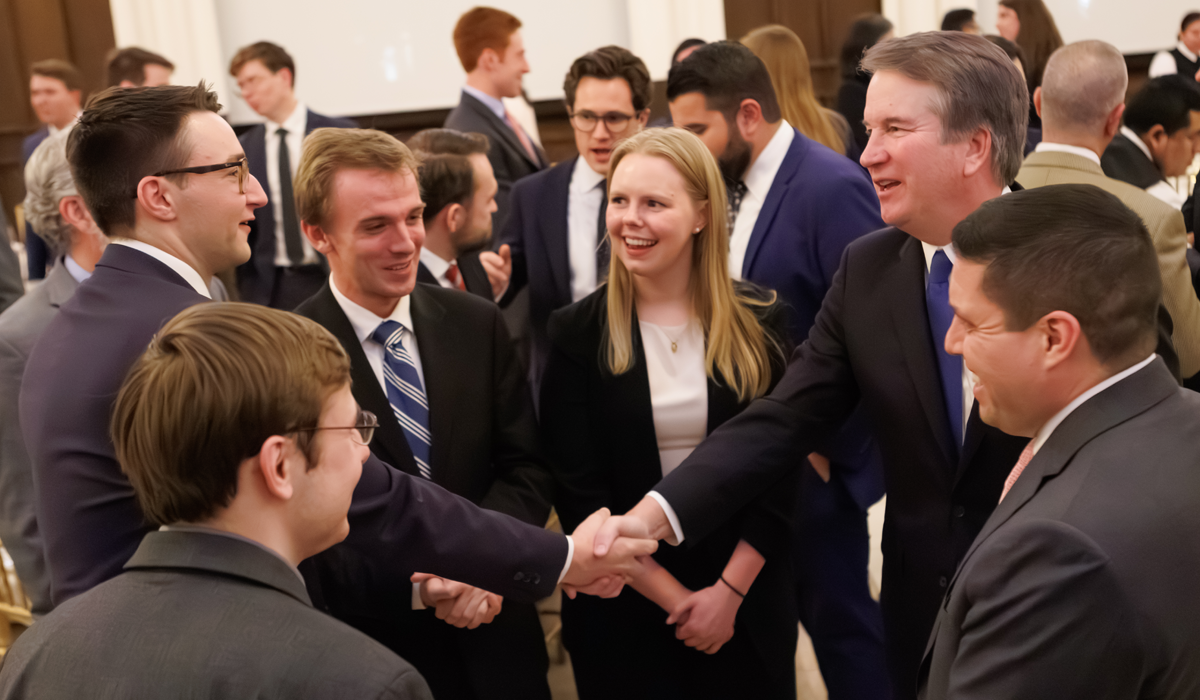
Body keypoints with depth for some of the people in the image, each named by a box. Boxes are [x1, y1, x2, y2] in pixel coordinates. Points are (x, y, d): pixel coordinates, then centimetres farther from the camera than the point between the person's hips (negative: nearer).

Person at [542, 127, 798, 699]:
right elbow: (580, 495, -8)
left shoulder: (758, 323, -3)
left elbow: (779, 473, -3)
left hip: (747, 603, 1)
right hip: (624, 610, -1)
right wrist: (674, 599, -11)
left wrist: (728, 592, -11)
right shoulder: (576, 333, -6)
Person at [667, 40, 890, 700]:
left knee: (836, 612, 6)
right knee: (807, 605, 17)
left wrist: (823, 443, -16)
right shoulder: (736, 186, 6)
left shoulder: (831, 186, -18)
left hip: (815, 460, -7)